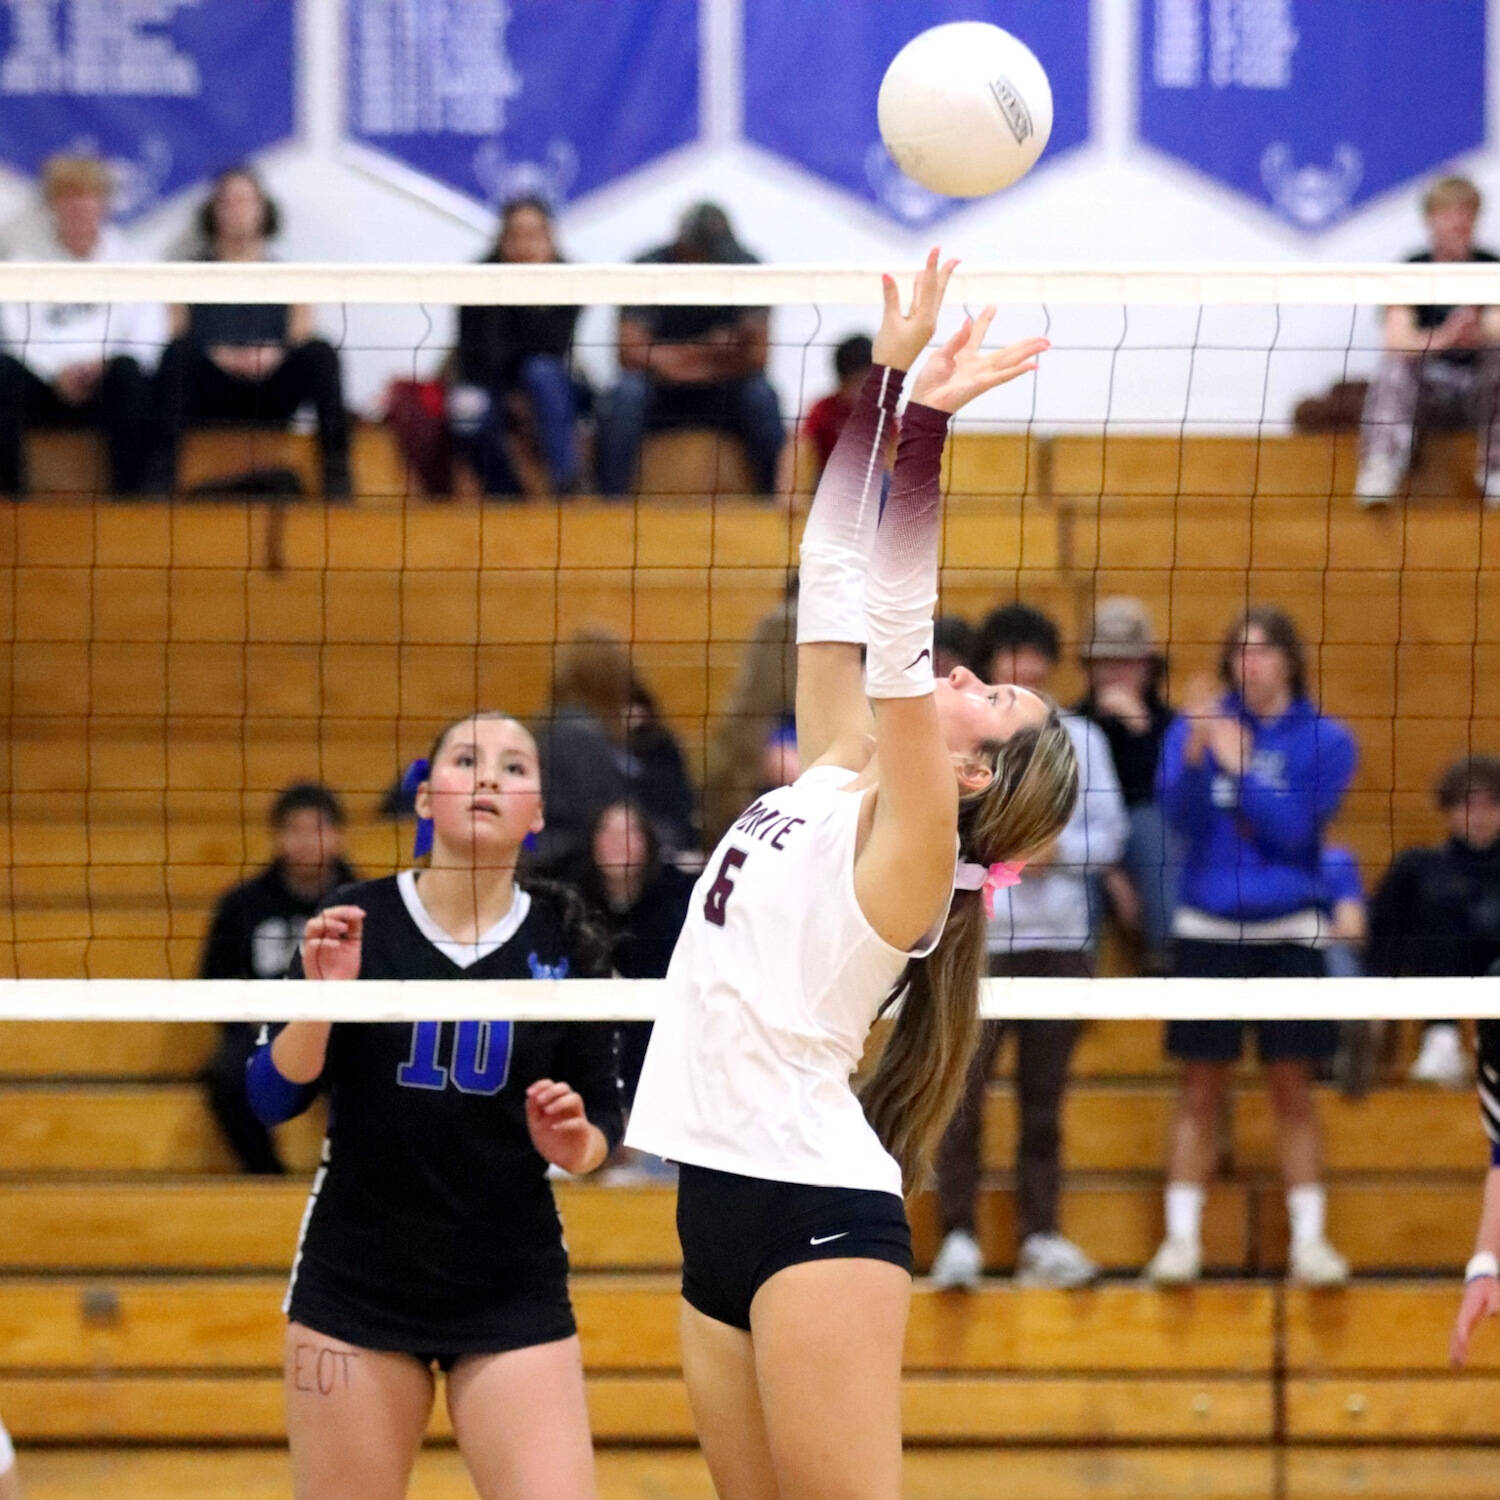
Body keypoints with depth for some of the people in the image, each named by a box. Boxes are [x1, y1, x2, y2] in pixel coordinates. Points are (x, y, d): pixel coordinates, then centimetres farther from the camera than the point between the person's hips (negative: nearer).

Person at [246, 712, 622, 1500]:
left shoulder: (564, 943, -1)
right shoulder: (351, 924, -2)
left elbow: (601, 1130, 6)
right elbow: (271, 1098, -3)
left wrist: (574, 1144, -16)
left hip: (513, 1288, 0)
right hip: (355, 1280, 0)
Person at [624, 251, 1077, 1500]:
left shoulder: (911, 836, -5)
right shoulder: (835, 779, 15)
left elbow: (896, 637, -17)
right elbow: (836, 580, 17)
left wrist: (925, 423, -20)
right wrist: (883, 382, 15)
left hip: (819, 1206, -8)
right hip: (721, 1200, 8)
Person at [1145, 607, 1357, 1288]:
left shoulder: (1324, 740, 0)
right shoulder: (1198, 728, 2)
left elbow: (1295, 830, -10)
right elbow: (1183, 818, -9)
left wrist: (1239, 765, -17)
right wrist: (1194, 754, -26)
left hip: (1287, 933, 0)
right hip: (1208, 929, 0)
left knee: (1293, 1088, 1)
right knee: (1200, 1086, 2)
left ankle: (1308, 1238, 5)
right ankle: (1181, 1238, 6)